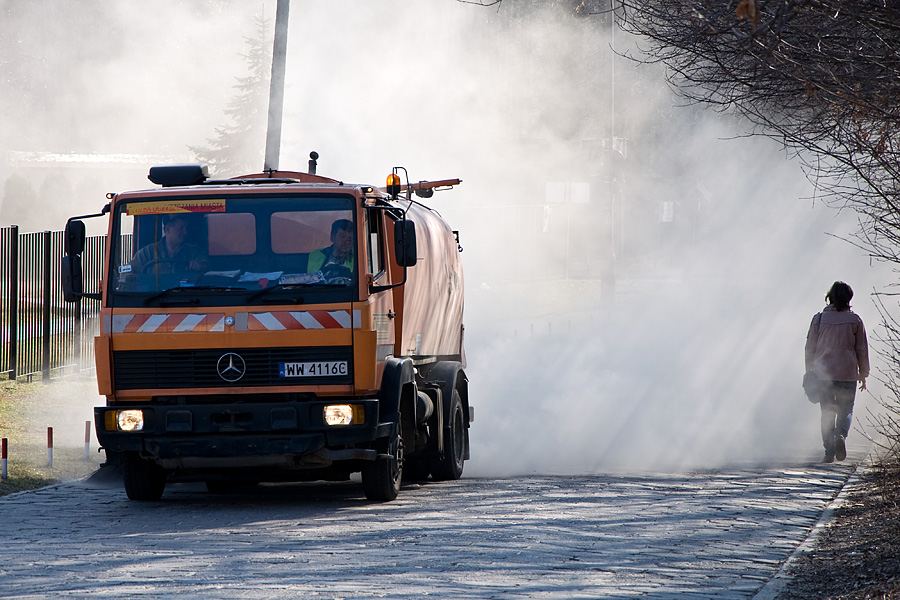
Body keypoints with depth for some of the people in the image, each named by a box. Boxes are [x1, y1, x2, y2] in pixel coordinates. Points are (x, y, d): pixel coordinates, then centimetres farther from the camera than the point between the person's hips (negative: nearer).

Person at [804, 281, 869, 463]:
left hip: (823, 373, 1)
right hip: (847, 373, -1)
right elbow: (862, 350, 3)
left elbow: (810, 348, 4)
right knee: (846, 410, 10)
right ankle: (841, 435, -19)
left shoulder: (819, 319, 1)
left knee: (827, 413, 9)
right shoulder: (855, 320, -1)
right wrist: (863, 374, 13)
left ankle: (829, 450, 0)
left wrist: (809, 372, 14)